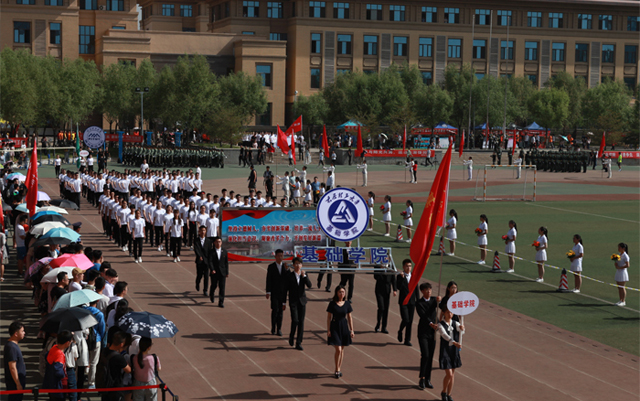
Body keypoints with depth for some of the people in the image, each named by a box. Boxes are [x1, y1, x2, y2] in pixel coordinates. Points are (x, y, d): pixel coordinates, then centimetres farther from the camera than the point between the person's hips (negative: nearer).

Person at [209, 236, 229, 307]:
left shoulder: (224, 252, 7)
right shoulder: (211, 252, -2)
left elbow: (226, 262, 11)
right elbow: (210, 262, -13)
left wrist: (227, 272, 8)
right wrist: (212, 269, -29)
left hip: (222, 272, 2)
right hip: (214, 272, -1)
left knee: (222, 287, -6)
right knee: (214, 286, 10)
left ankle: (221, 302, -4)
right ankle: (211, 295, 43)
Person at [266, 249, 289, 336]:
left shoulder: (285, 266, 5)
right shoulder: (271, 267, -2)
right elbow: (268, 280, -5)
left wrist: (287, 269, -18)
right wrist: (268, 292, -10)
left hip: (283, 292, 3)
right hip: (274, 292, -3)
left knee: (281, 310, 6)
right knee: (275, 310, -10)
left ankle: (279, 329, 13)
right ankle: (273, 328, 6)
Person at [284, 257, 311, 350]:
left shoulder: (304, 275, 5)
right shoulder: (289, 276, -2)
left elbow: (309, 285, -9)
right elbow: (285, 290, 0)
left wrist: (304, 276, -20)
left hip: (302, 301, 3)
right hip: (293, 301, -3)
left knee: (301, 322, 1)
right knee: (295, 320, -15)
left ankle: (298, 343, 6)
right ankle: (292, 336, 14)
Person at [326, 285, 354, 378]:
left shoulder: (347, 303, 2)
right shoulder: (332, 304, -7)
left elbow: (349, 317, 7)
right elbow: (329, 317, -4)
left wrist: (351, 330, 5)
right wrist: (328, 330, -8)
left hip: (344, 327, 3)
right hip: (335, 327, -3)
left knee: (342, 349, 11)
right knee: (338, 350, -10)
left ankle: (339, 369, 23)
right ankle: (337, 370, 5)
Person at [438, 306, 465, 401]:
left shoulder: (455, 324, 2)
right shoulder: (441, 325, -11)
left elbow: (461, 332, -16)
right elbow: (445, 335, -28)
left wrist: (461, 329, -41)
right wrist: (454, 342, -44)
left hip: (454, 351, 5)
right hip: (445, 351, -5)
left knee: (452, 374, 11)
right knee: (449, 374, -9)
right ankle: (444, 392, 15)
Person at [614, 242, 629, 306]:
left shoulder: (625, 256, -14)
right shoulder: (619, 255, 11)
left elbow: (627, 265, -19)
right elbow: (616, 263, 16)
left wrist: (619, 267, -19)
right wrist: (615, 264, -7)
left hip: (623, 272, -8)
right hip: (618, 272, 8)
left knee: (622, 287, -4)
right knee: (619, 287, 10)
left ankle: (623, 301, 2)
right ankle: (621, 300, 16)